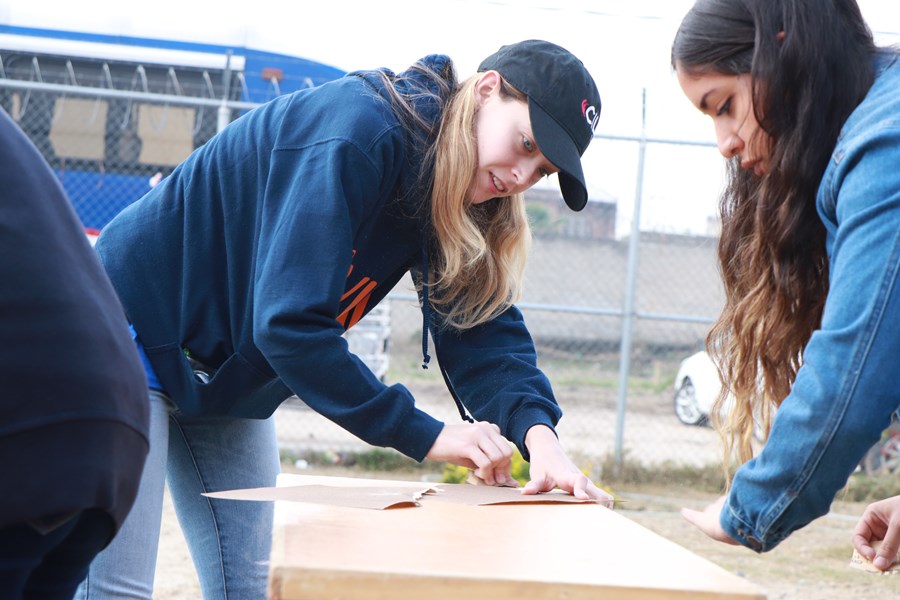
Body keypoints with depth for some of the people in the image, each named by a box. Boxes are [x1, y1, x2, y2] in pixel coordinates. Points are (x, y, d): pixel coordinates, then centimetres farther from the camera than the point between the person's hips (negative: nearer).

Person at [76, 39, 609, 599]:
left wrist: (537, 432, -29)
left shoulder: (451, 196, -2)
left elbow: (481, 327, -9)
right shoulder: (357, 129, -29)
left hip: (226, 379, 9)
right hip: (132, 330, -9)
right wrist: (424, 434, -31)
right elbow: (288, 322, -34)